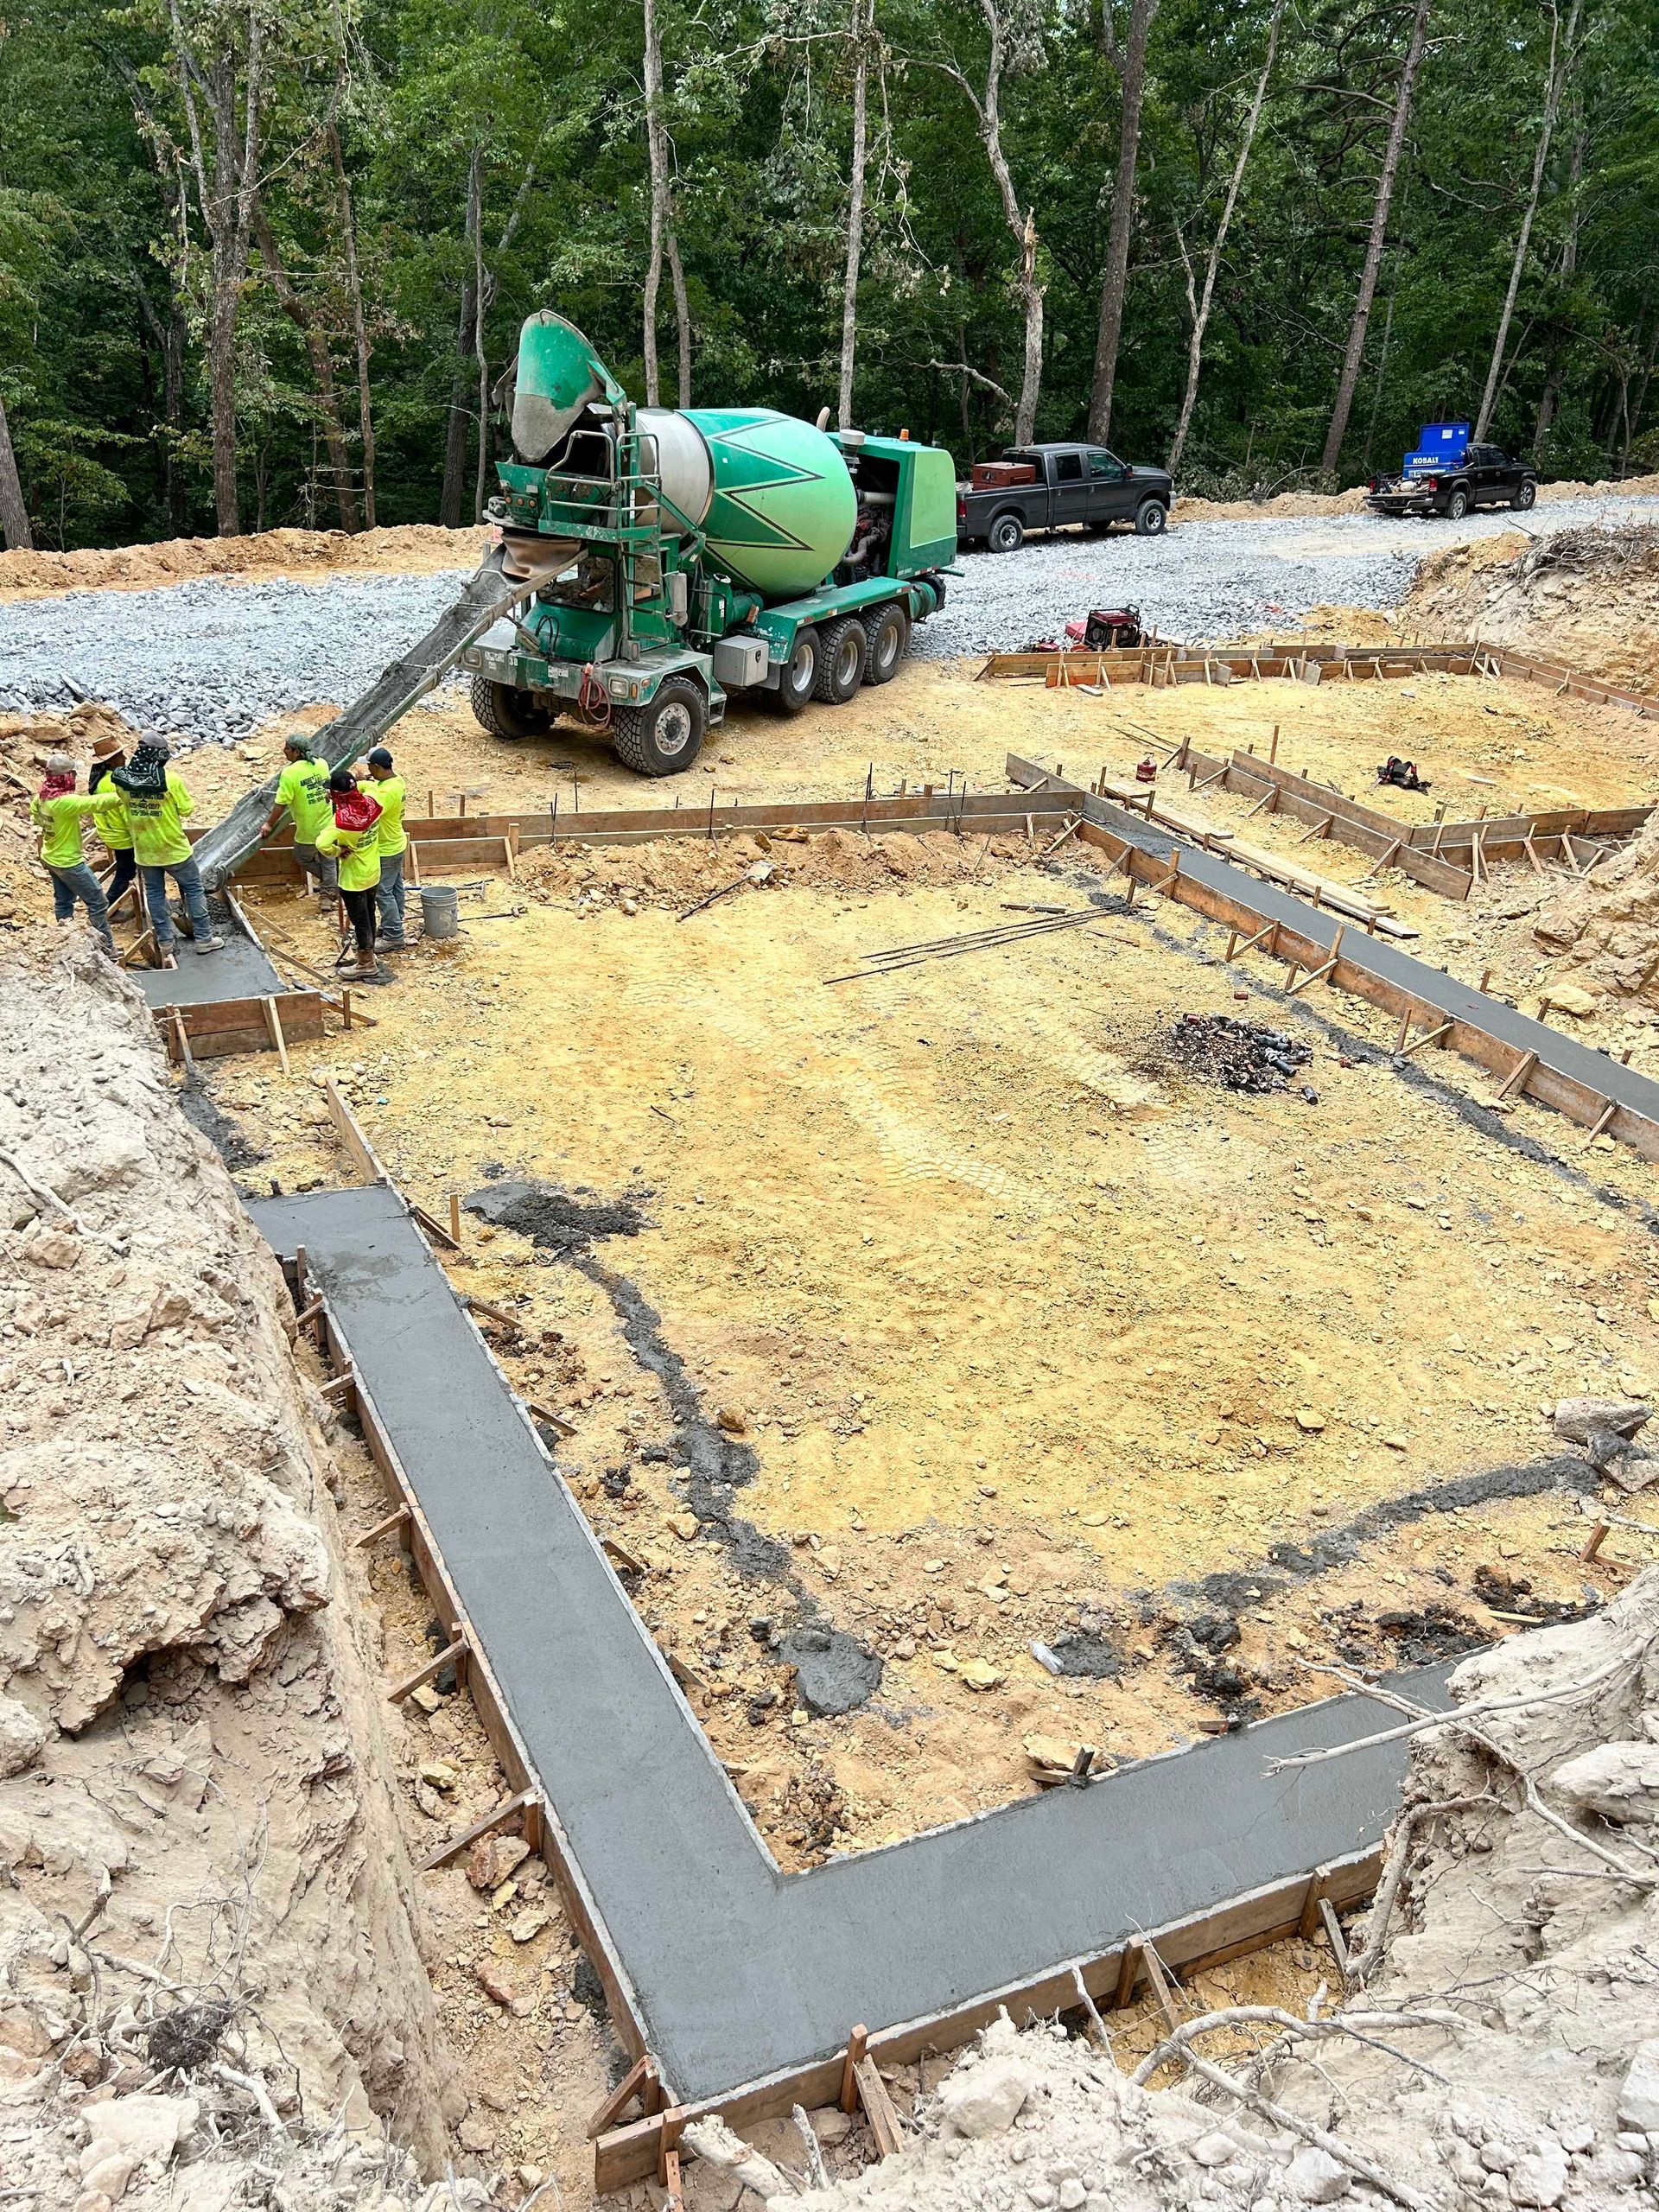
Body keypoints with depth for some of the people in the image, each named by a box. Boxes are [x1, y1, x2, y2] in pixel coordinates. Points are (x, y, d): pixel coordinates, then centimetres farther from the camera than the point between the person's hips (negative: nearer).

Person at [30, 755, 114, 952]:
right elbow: (95, 803, -35)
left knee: (63, 901, 20)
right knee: (97, 902, 0)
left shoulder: (41, 795, -3)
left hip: (51, 858, 9)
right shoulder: (65, 801, -31)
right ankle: (106, 948, 5)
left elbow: (34, 814, 16)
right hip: (68, 862, -9)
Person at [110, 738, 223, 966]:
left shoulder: (123, 779, -9)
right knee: (193, 888, 12)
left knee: (154, 893, 15)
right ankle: (203, 938, 14)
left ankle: (164, 943, 20)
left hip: (144, 850, 4)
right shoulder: (171, 779, -22)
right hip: (173, 848, -4)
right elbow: (187, 809, -11)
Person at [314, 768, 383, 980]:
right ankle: (369, 952, 41)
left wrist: (339, 851, -19)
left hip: (353, 878, -7)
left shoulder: (341, 819, -30)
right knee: (369, 914, 23)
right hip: (373, 872, 7)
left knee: (360, 919, 9)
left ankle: (366, 964, 22)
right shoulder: (371, 803, -13)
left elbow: (322, 844, -40)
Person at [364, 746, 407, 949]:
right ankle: (392, 926, 34)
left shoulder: (388, 791, -31)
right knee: (395, 888, 20)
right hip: (395, 844, 10)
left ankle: (394, 937, 5)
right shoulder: (397, 780, 1)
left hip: (386, 850, -10)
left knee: (383, 893, -1)